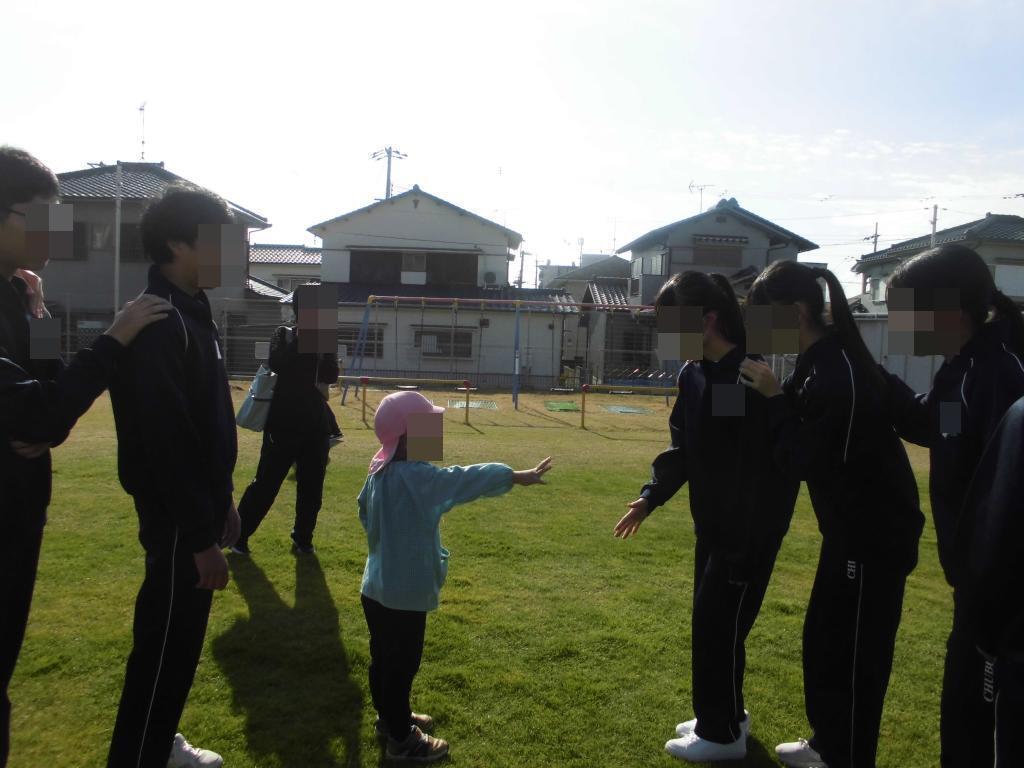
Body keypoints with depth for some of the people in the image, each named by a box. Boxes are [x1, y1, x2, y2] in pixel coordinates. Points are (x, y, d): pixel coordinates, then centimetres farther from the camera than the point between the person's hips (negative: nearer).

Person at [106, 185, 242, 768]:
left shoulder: (192, 313, 9)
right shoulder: (158, 325, -22)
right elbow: (165, 444, -25)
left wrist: (221, 501, 18)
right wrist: (201, 536, -23)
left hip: (196, 509, 10)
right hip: (176, 520, -10)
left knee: (181, 638, 20)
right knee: (166, 642, 3)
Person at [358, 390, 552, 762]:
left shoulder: (379, 472, 2)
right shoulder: (417, 477, -27)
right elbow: (467, 479, -25)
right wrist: (517, 476, -18)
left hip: (376, 587, 9)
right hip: (404, 593, -9)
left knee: (383, 659, 24)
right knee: (401, 665, 7)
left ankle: (390, 717, 43)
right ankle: (401, 740, 22)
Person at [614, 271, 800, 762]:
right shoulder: (692, 375, 5)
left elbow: (766, 463, -23)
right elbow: (683, 447, 12)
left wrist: (747, 540, -22)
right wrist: (652, 496, 1)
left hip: (750, 528, -8)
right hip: (711, 522, 8)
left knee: (719, 623, 1)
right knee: (709, 621, 17)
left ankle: (722, 733, 19)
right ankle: (723, 717, 34)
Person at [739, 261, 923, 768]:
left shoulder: (839, 370, -25)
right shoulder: (821, 363, 6)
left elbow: (804, 460, -23)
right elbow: (805, 445, 11)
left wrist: (775, 398, -16)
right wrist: (777, 397, -3)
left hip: (876, 535, -10)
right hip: (853, 529, 10)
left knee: (854, 656, 2)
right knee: (822, 643, 20)